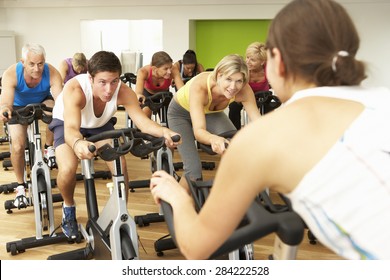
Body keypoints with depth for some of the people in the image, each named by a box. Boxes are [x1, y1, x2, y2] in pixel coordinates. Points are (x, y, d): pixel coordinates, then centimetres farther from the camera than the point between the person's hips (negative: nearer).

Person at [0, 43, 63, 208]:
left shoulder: (52, 73, -34)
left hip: (43, 102, 1)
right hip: (19, 107, 0)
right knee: (17, 146, -15)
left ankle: (49, 149, -8)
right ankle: (20, 186, 8)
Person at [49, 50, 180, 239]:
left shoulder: (123, 91, -32)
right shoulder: (74, 89, -41)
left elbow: (142, 120, -38)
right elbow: (71, 128, -53)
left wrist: (163, 132, -59)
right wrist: (77, 143, -77)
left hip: (100, 125, 3)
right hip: (65, 123, -2)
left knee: (120, 166, -19)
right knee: (67, 169, -27)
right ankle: (68, 207, 6)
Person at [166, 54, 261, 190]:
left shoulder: (244, 91, -31)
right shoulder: (199, 86, -41)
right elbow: (198, 130, -48)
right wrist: (213, 139, -71)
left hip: (210, 112, 4)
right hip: (180, 112, -3)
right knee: (194, 169, -18)